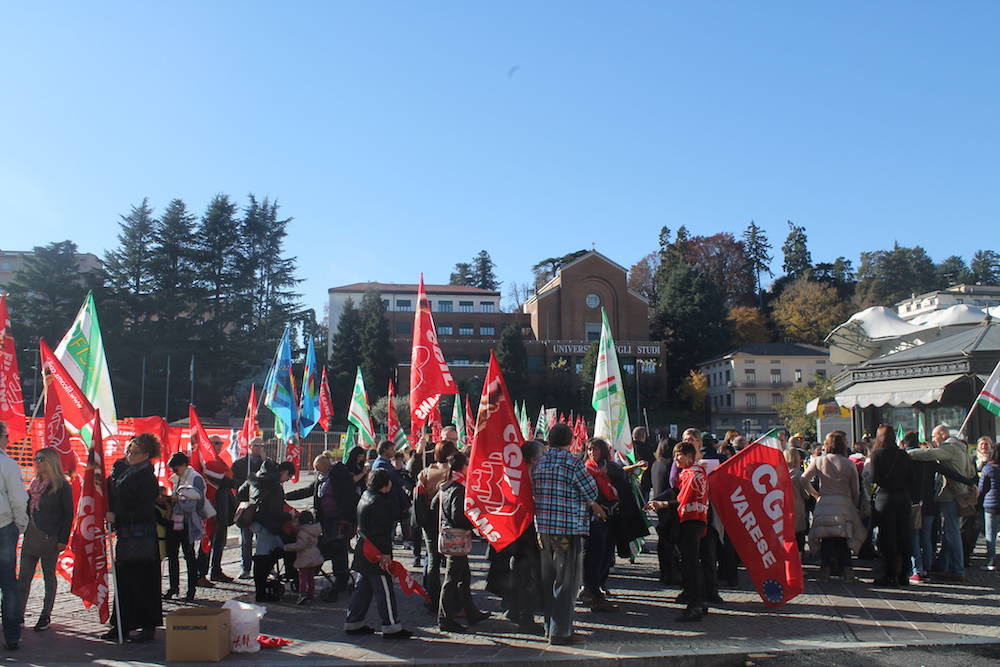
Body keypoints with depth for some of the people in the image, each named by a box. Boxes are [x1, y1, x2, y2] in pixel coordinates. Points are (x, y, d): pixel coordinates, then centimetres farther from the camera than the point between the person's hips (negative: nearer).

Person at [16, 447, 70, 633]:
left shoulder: (62, 486, -7)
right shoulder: (35, 483, 11)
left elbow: (68, 514, -8)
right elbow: (27, 508, 16)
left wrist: (63, 539, -12)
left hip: (49, 538, -6)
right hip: (30, 536, 6)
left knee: (49, 576, 6)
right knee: (23, 577, 5)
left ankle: (46, 616, 15)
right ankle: (18, 615, 10)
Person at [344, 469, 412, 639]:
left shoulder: (366, 496, 13)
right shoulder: (378, 502, -19)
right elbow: (381, 531, -23)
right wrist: (385, 553, -21)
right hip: (376, 553, -10)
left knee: (364, 587, 17)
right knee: (385, 589, -3)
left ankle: (353, 623, 22)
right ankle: (391, 627, 3)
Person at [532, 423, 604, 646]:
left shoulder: (539, 463, 8)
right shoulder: (572, 462, -12)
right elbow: (591, 492, -8)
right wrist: (594, 506, 17)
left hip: (543, 527, 7)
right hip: (568, 528, -7)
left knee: (548, 579, 15)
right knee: (566, 581, 0)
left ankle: (550, 626, 24)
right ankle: (560, 632, 2)